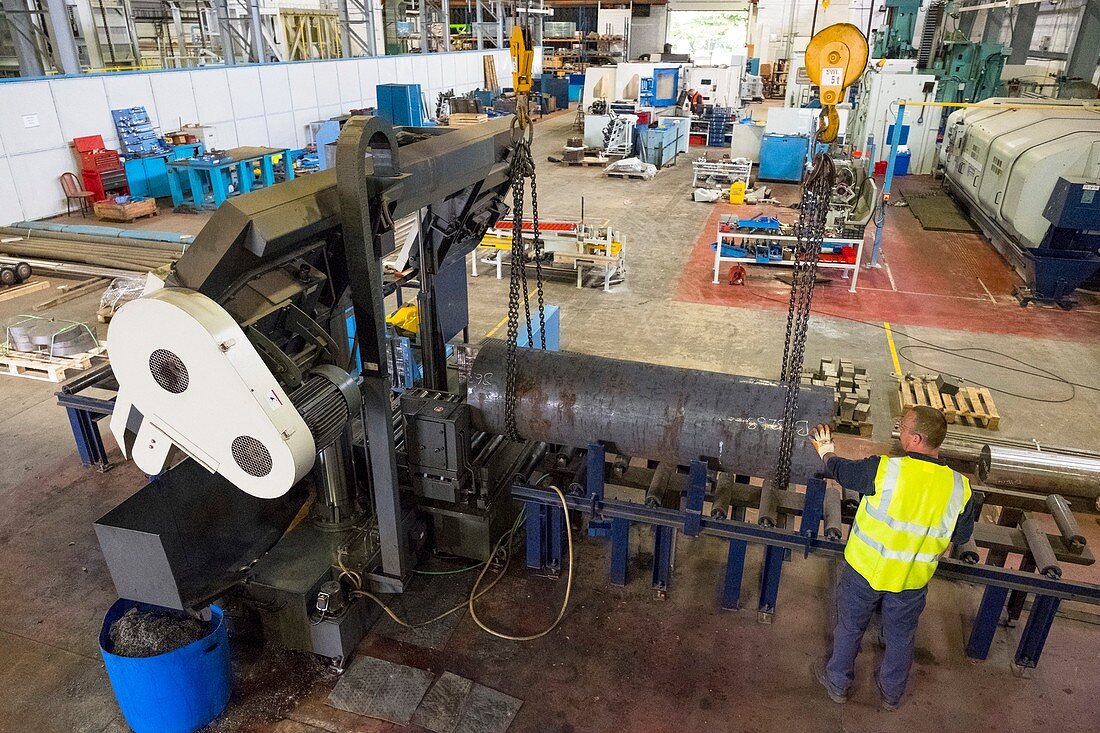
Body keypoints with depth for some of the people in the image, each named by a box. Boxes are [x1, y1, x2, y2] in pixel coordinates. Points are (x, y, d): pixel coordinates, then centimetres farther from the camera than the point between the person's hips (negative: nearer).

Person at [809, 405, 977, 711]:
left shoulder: (883, 469, -28)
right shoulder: (959, 487, -18)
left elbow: (842, 471, -7)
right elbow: (962, 536, -1)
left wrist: (826, 453, 15)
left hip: (865, 571, -2)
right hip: (912, 581, 3)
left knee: (849, 628, 21)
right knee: (901, 638, 26)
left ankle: (837, 683, 42)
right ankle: (892, 693, 47)